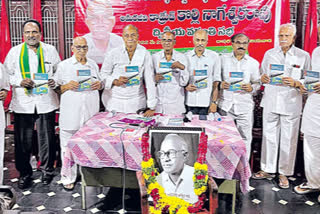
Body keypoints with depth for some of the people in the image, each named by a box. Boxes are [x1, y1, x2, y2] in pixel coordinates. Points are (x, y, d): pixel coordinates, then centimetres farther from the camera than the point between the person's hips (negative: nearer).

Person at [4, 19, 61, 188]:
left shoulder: (50, 50, 8)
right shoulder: (15, 51, 8)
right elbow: (6, 74, 8)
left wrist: (55, 81, -10)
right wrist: (20, 82, -10)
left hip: (46, 103, 0)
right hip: (22, 103, 0)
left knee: (47, 139, 7)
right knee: (23, 141, 5)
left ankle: (47, 170, 26)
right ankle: (24, 173, 23)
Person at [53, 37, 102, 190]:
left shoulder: (93, 65, 15)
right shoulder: (64, 65, 5)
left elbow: (99, 84, 22)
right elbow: (57, 88, 5)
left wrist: (99, 84, -1)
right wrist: (68, 86, -14)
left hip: (90, 111, 3)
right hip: (70, 113, -2)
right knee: (68, 146, 0)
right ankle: (68, 178, 12)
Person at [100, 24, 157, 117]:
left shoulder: (145, 54, -6)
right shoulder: (113, 54, -4)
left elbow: (150, 80, -7)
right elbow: (103, 74, 3)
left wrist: (152, 107, -11)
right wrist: (115, 81, -18)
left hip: (136, 103, 0)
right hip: (114, 101, 0)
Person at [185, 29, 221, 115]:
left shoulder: (214, 56, 1)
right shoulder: (186, 56, 5)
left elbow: (216, 81, 1)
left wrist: (214, 102, -4)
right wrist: (186, 86, -11)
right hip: (190, 103, 1)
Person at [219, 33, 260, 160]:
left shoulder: (253, 63, 10)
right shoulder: (223, 59, 7)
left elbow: (257, 82, 12)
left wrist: (251, 88, -10)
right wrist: (220, 84, -11)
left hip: (245, 106, 1)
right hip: (226, 104, 0)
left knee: (245, 137, 4)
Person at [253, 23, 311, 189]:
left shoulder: (303, 56, 2)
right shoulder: (269, 54, 9)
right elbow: (263, 73, 16)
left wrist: (295, 83, -16)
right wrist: (262, 78, -7)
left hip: (291, 104, -2)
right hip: (271, 102, 2)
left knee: (289, 139, 4)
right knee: (269, 136, 10)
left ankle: (284, 173, 18)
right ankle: (268, 169, 25)